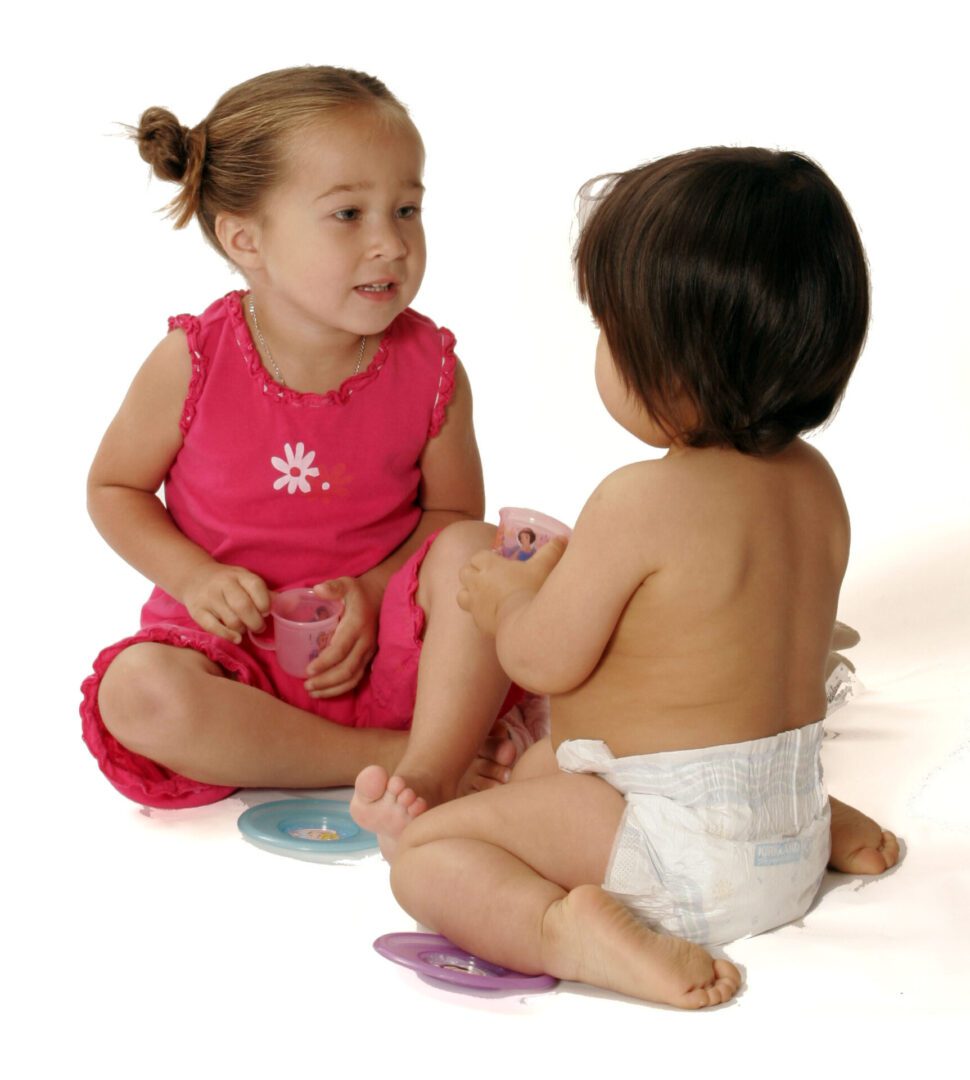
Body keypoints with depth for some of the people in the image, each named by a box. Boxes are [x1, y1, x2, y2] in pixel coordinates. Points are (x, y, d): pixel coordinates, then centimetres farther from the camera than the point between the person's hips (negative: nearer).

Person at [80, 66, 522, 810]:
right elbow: (113, 487, 2)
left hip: (376, 653, 1)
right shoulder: (192, 364, -13)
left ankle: (429, 773, -29)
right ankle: (386, 756, -24)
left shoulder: (431, 370, -9)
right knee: (138, 694, -30)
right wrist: (196, 578, -15)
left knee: (472, 552, -25)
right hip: (234, 649, 0)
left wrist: (373, 591, -15)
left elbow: (453, 510, 3)